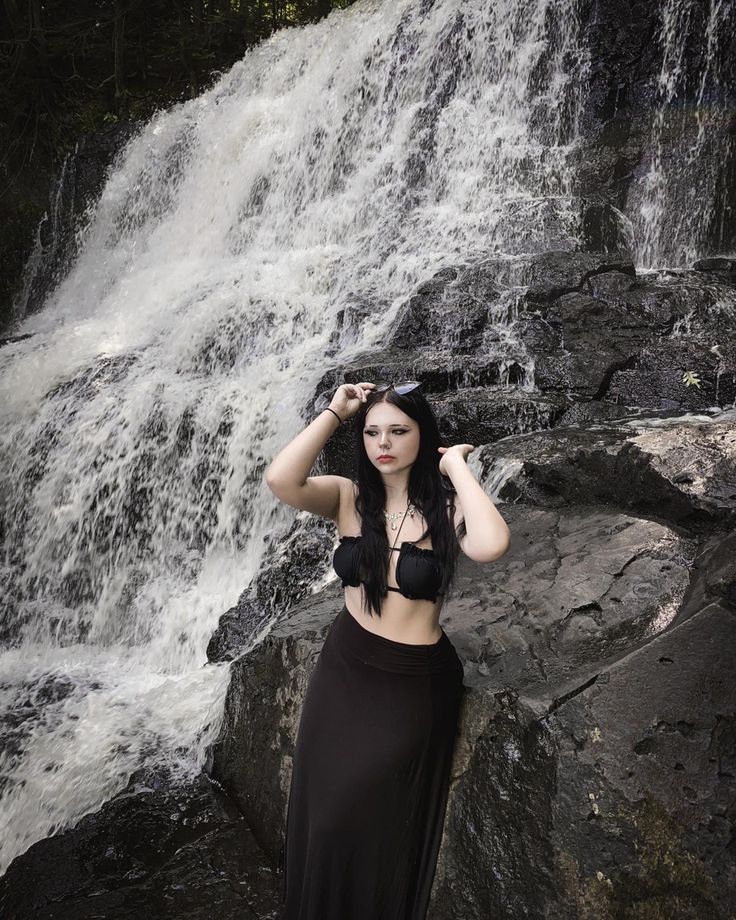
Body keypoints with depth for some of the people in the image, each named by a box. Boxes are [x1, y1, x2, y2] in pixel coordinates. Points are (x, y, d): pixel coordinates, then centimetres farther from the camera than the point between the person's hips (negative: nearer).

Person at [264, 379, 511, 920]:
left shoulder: (446, 506, -13)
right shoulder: (347, 496, -6)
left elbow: (491, 545, -35)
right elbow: (280, 479, -25)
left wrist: (456, 465, -23)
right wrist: (335, 412, -16)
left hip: (415, 685, -3)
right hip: (343, 672, 3)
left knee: (379, 828, 13)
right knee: (325, 821, 18)